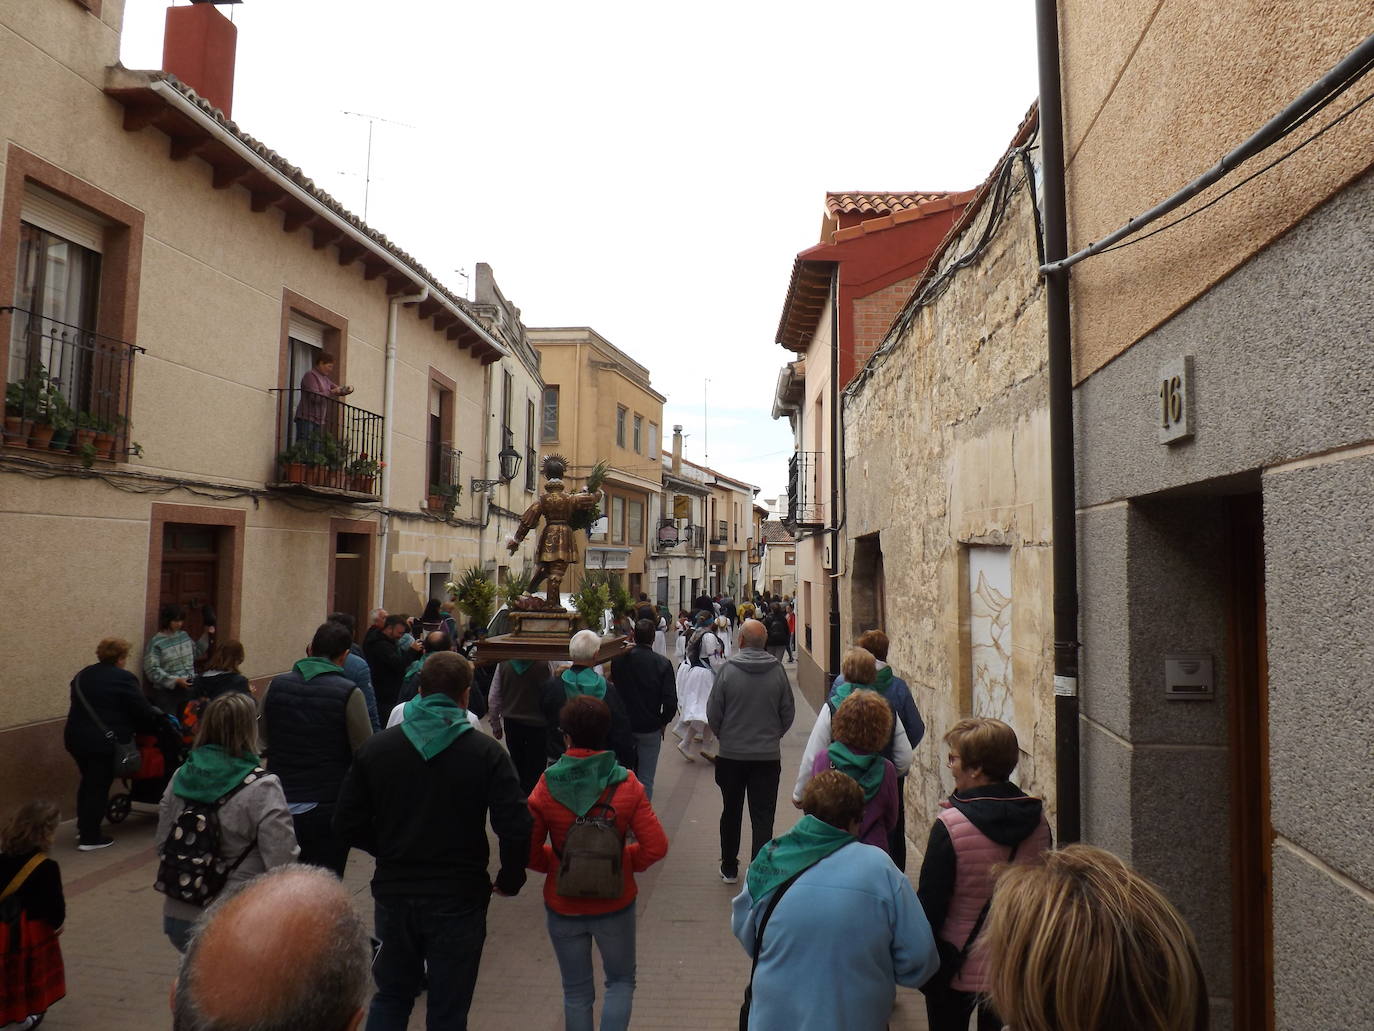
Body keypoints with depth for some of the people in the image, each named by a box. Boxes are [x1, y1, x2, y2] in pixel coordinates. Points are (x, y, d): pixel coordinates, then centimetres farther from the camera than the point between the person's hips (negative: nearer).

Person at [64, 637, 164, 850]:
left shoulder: (83, 675, 14)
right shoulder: (124, 678, -11)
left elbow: (80, 705, 21)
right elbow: (143, 711, -10)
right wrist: (160, 718, 9)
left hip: (76, 736, 8)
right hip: (103, 741, -8)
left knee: (88, 781, 22)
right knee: (99, 786, 2)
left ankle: (83, 827, 31)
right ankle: (90, 838, 8)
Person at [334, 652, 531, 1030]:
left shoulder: (376, 747, -5)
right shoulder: (487, 753, -14)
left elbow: (347, 824, -1)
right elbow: (516, 828, -20)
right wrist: (509, 881, -3)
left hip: (393, 892, 3)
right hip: (459, 899, -3)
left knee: (391, 995, 24)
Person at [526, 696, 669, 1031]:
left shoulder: (546, 787, -14)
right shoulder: (626, 785, -15)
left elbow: (530, 851, -11)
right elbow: (656, 846, -16)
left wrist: (555, 865, 7)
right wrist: (627, 863, 1)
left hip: (563, 906, 1)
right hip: (615, 903, -1)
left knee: (576, 991, 20)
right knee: (621, 980, 22)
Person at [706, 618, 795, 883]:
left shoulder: (727, 668, -13)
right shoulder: (777, 670, -9)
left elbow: (713, 712, -6)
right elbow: (788, 712, 0)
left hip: (731, 754, 0)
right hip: (769, 755, 0)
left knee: (731, 812, 17)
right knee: (763, 817, 7)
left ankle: (729, 868, 29)